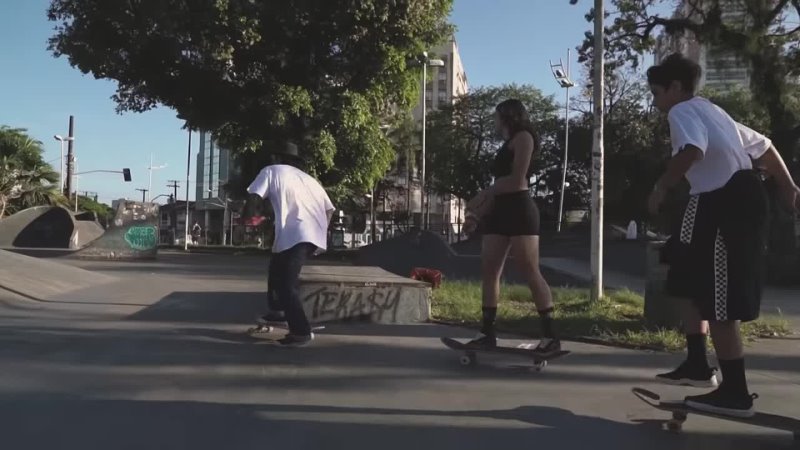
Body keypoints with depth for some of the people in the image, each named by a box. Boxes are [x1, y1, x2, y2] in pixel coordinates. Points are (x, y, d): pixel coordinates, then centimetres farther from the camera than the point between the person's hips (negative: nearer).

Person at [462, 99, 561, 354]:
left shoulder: (523, 137, 1)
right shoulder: (505, 146, 25)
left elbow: (517, 179, -11)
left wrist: (485, 193, -3)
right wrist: (477, 217, 14)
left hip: (519, 211, -9)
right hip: (499, 213, 9)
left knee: (531, 273, -11)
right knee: (488, 272, 1)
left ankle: (551, 336, -7)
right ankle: (487, 333, 3)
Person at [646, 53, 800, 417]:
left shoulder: (682, 111, -4)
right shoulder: (709, 111, 25)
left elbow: (692, 150, -26)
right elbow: (764, 146, 28)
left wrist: (660, 188, -16)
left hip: (726, 204, -10)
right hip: (736, 199, 10)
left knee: (718, 304, -4)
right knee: (690, 284, 18)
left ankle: (735, 392, 4)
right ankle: (698, 365, 25)